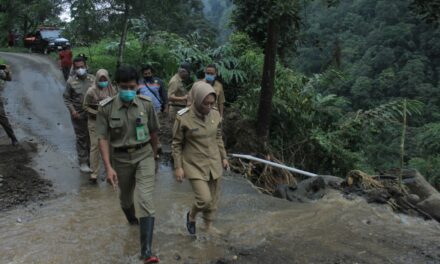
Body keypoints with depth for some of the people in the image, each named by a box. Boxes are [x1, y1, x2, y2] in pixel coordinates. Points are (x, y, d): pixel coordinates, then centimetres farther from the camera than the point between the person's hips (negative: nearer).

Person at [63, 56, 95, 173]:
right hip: (78, 115, -2)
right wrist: (72, 110, -11)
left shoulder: (93, 79, 1)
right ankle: (83, 162, 13)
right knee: (81, 138, 4)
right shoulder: (71, 81, -5)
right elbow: (66, 98, 1)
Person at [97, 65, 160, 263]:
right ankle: (132, 219, 58)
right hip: (121, 158, 1)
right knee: (126, 196, 22)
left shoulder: (146, 104, -9)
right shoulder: (106, 107, -14)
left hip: (144, 155, 0)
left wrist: (153, 156, 15)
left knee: (146, 200, -13)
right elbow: (103, 138, -13)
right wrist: (108, 167, -20)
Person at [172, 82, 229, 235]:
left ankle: (208, 226, 35)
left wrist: (223, 157, 14)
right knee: (204, 199, -12)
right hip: (195, 165, -5)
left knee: (213, 199, 12)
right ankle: (191, 216, 21)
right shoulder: (183, 118, -18)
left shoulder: (215, 115, -4)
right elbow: (176, 144, -8)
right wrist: (178, 167, -8)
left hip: (214, 163, 5)